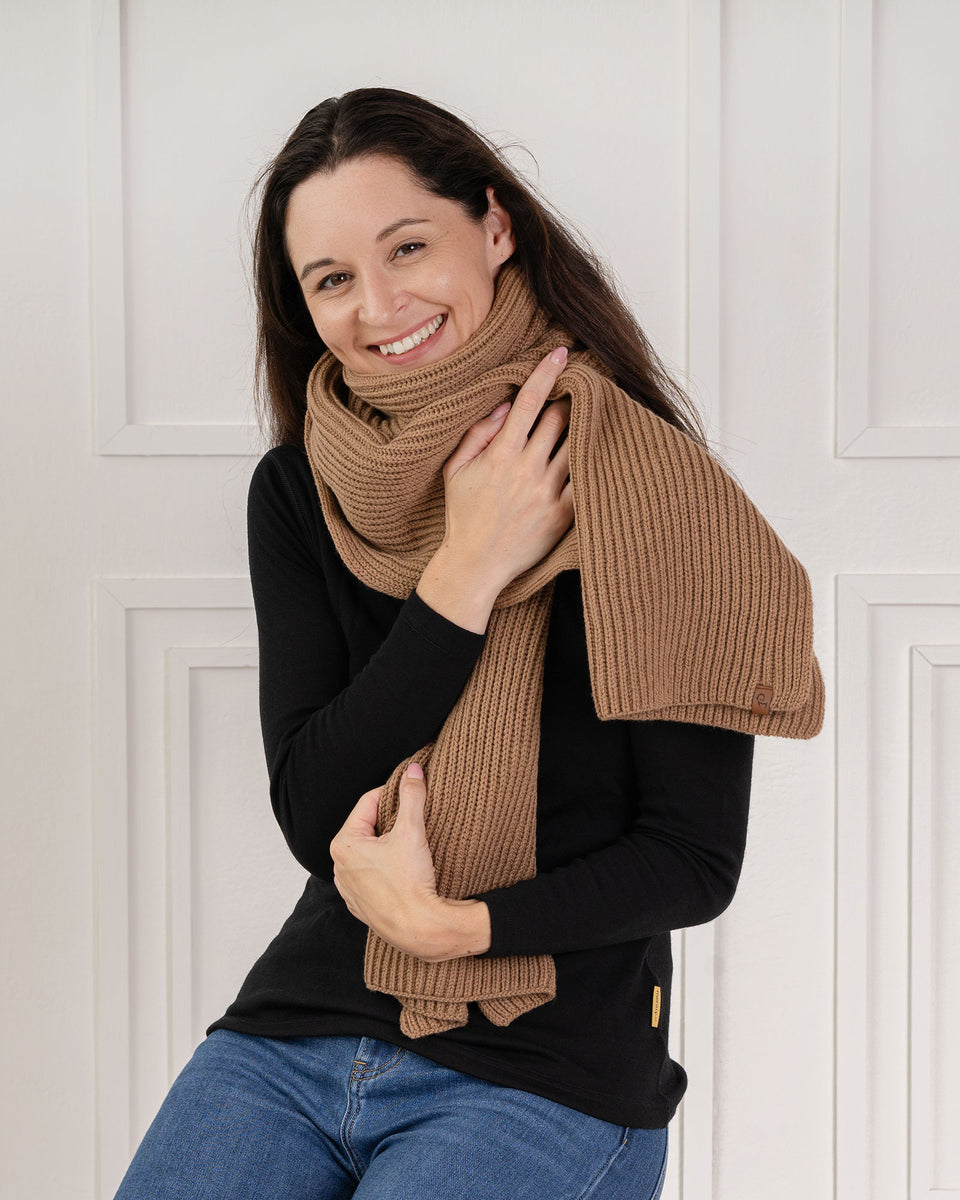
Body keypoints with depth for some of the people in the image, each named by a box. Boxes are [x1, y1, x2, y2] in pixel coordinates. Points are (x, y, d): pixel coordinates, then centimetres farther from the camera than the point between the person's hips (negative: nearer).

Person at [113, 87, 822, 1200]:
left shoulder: (646, 487, -9)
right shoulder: (297, 493, 3)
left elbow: (695, 861, -8)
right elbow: (312, 814, -6)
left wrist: (451, 923, -18)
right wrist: (465, 575, -14)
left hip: (548, 1073, -3)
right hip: (297, 1028, 4)